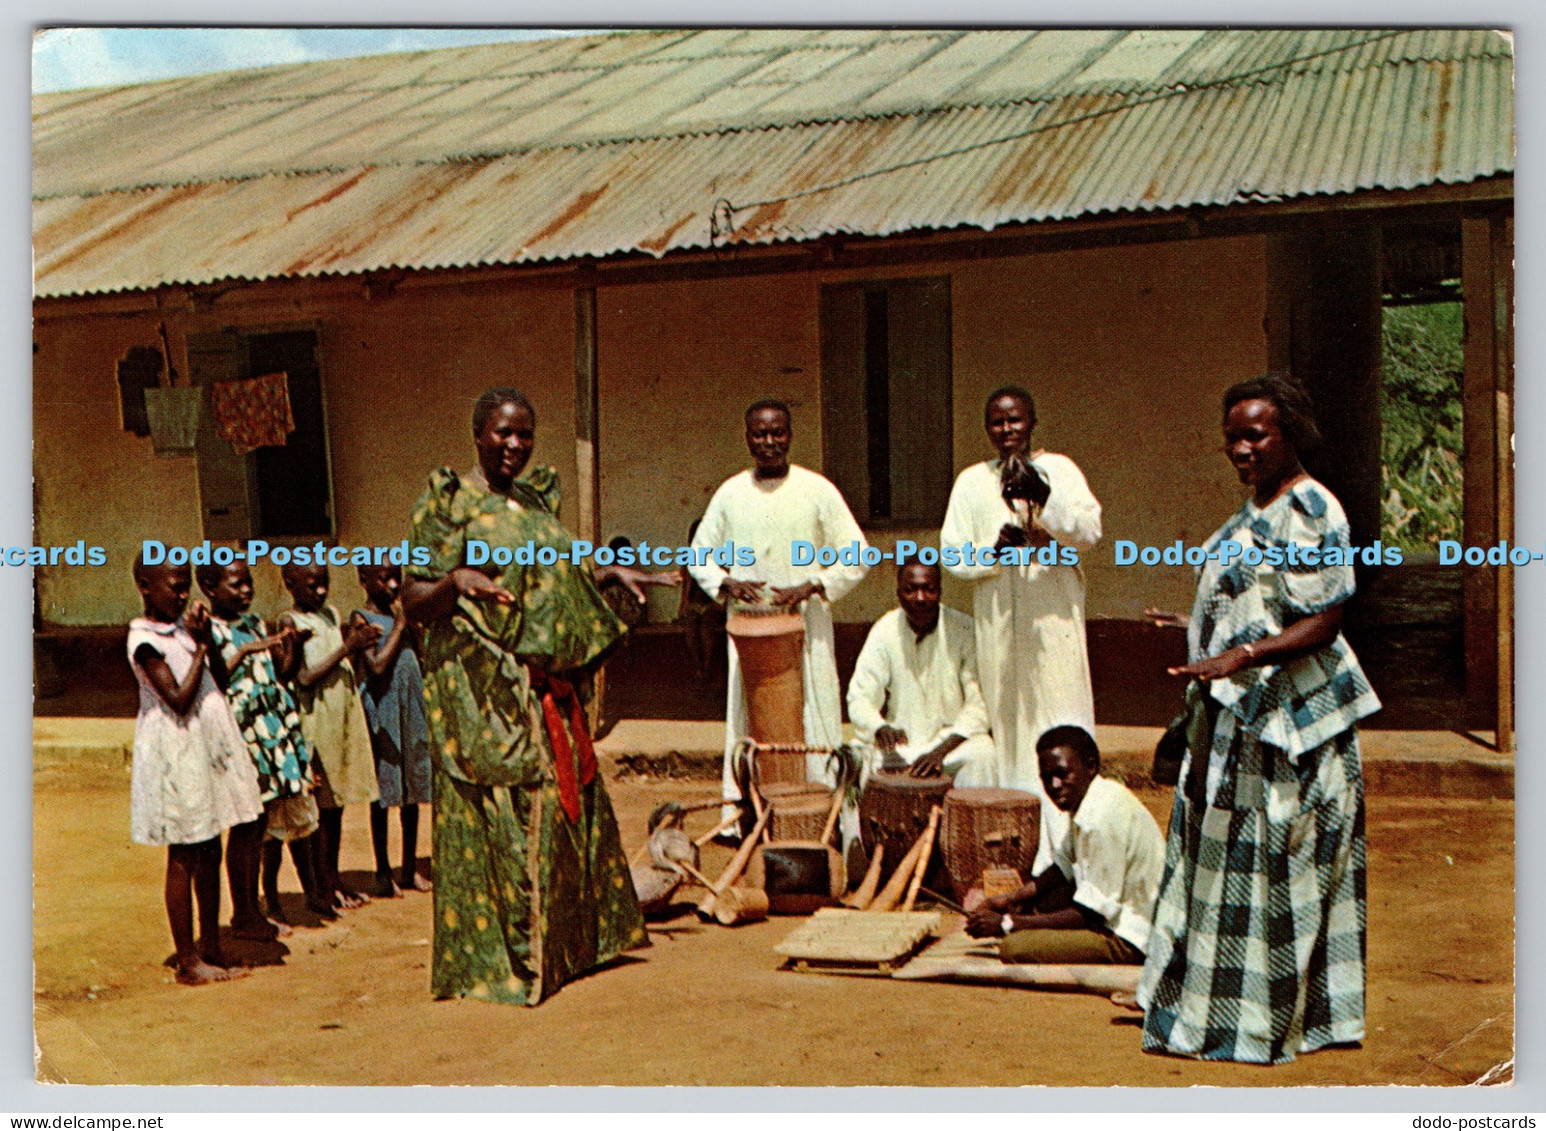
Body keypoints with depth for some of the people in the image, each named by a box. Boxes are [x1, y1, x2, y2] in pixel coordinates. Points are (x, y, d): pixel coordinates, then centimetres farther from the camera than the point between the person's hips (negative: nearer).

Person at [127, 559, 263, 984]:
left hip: (206, 747, 8)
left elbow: (216, 679, 15)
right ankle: (187, 961, 9)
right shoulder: (145, 641, -15)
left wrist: (206, 638, 2)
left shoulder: (183, 627, 10)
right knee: (183, 858, 0)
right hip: (176, 751, -8)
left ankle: (211, 949, 22)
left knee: (209, 853, 12)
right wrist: (199, 647, -16)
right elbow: (179, 700, -21)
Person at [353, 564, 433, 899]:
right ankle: (383, 873, 11)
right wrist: (400, 625, -14)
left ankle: (410, 868, 22)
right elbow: (376, 666, -19)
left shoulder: (403, 613, 13)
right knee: (383, 791, 1)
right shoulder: (362, 618, -7)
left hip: (413, 708, 6)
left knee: (412, 788, 11)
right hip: (382, 710, -6)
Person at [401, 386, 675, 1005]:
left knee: (564, 804, 14)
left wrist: (610, 571, 18)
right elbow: (414, 600, -10)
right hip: (483, 690, -8)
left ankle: (568, 944, 29)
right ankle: (493, 959, 8)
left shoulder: (534, 499, 14)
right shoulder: (449, 502, -7)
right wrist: (455, 581, -29)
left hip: (545, 687, 8)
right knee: (499, 814, -4)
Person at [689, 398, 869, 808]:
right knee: (745, 717, 3)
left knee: (814, 717, -2)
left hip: (806, 625, -2)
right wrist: (726, 583, -5)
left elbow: (857, 557, 1)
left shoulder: (818, 491, 1)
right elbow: (698, 556, 15)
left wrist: (813, 586, -13)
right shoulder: (730, 493, 7)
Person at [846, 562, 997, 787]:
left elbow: (980, 703, -14)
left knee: (982, 754, -32)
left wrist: (940, 751, -26)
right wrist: (880, 728, -29)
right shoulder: (884, 631, -5)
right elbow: (859, 698, -6)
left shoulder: (964, 629, -11)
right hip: (901, 739, 2)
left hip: (955, 735, -1)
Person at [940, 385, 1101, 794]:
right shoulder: (972, 482, 9)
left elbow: (1089, 531, -9)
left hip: (1055, 615, -1)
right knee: (1012, 720, 0)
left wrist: (1044, 496, -25)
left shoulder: (1058, 469, 5)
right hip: (1000, 619, 2)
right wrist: (996, 548, -15)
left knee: (1061, 722, -4)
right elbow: (953, 556, 5)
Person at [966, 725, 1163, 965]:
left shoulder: (1105, 815, -26)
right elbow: (1063, 867, 18)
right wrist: (1011, 899, 4)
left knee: (1014, 948, -22)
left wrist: (1007, 924, -19)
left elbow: (1089, 915, -22)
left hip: (1129, 936, -10)